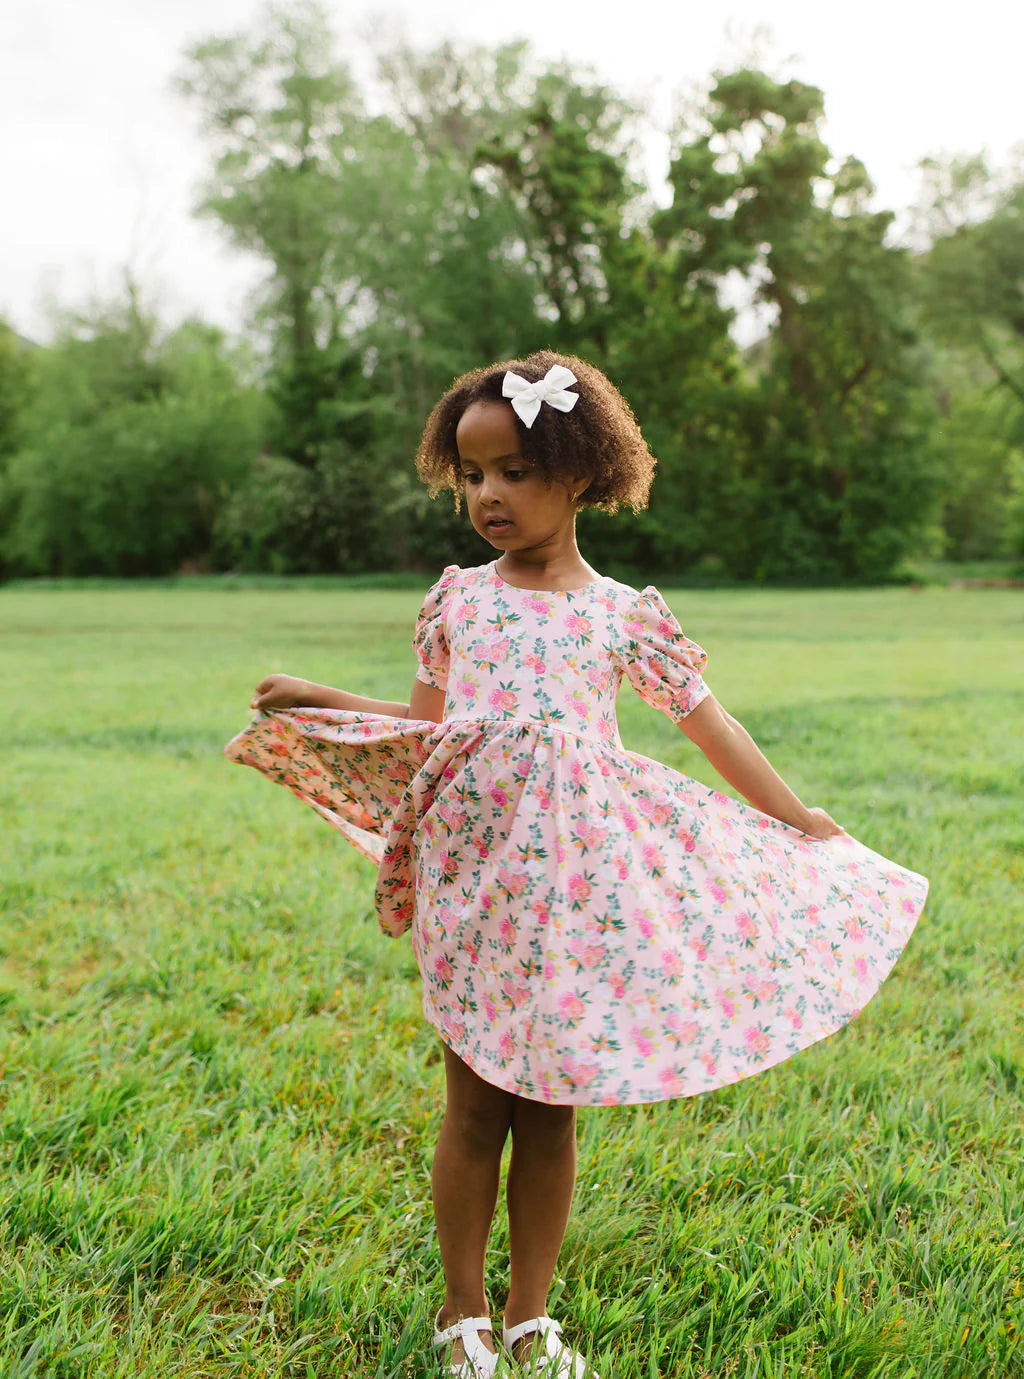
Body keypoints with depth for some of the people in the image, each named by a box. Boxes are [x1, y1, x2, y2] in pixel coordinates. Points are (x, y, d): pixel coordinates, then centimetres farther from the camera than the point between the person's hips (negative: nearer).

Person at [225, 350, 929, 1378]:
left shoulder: (625, 613, 3)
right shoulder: (458, 597, 6)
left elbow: (708, 724, 8)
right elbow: (424, 728, 14)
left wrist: (791, 816, 9)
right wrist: (313, 703, 7)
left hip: (577, 879, 0)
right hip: (473, 876, 0)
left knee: (550, 1108, 7)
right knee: (475, 1104, 6)